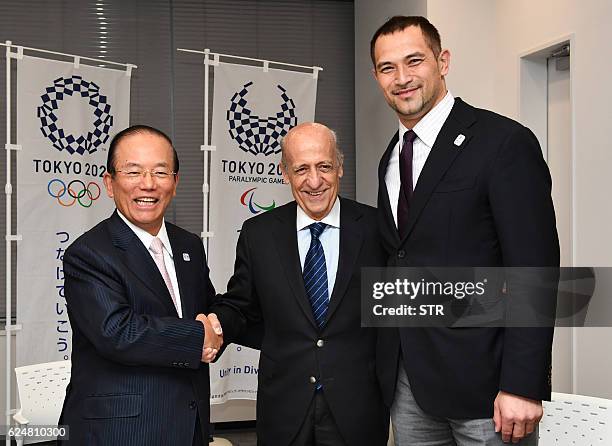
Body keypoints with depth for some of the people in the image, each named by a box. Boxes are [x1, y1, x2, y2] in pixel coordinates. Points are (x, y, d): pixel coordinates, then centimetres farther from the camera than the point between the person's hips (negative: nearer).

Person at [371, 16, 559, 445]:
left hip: (481, 378, -6)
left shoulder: (504, 142, -9)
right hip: (407, 383, 6)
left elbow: (534, 269, -14)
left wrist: (522, 386, -19)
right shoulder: (391, 159, 13)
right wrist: (392, 368, 9)